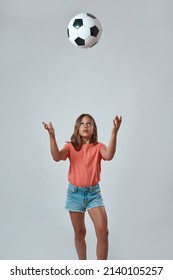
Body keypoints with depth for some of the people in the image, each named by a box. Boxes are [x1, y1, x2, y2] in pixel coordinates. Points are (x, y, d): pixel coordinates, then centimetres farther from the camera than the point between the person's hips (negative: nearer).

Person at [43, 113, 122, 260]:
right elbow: (57, 157, -22)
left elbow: (109, 155, -27)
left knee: (103, 231, -10)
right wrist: (52, 135, -36)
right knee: (79, 233, 11)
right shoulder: (71, 146, -2)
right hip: (75, 192, 1)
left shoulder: (98, 147, -3)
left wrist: (114, 132, -38)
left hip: (93, 192, 0)